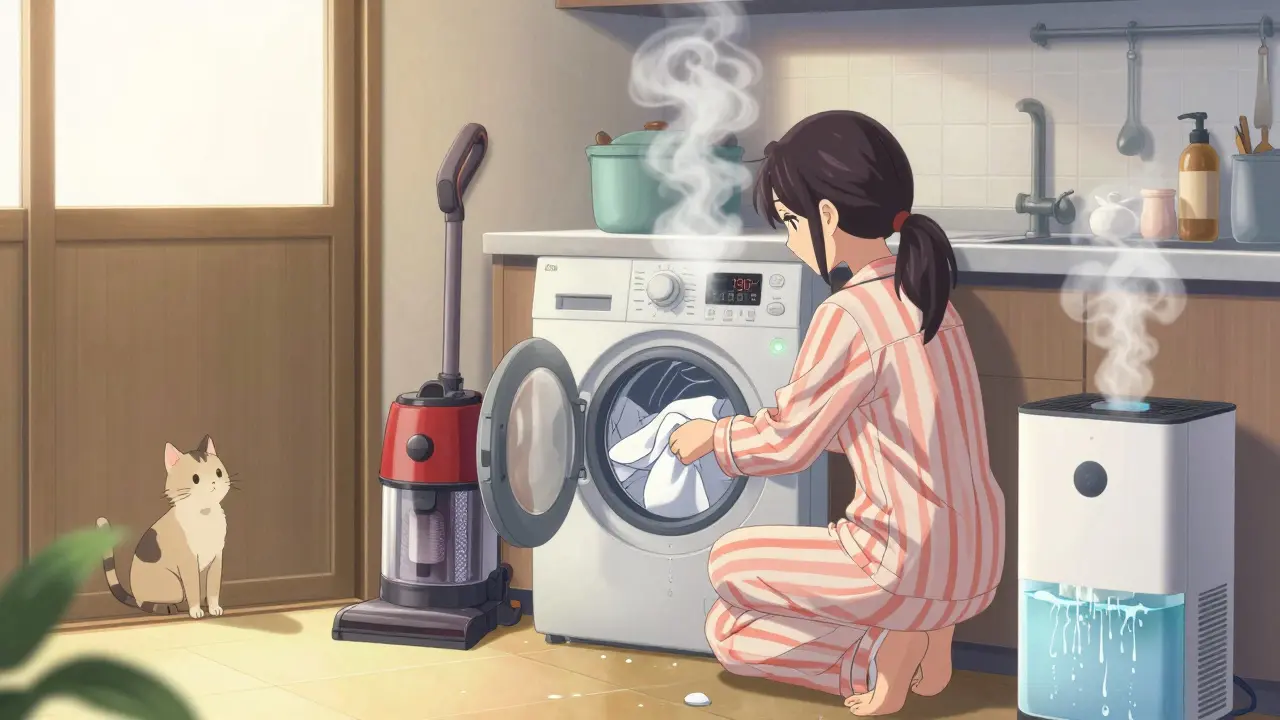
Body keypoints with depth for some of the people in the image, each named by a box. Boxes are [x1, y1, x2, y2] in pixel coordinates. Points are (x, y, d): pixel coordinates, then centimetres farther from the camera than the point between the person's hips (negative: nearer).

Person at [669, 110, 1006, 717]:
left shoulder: (847, 316, -19)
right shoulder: (924, 296, 8)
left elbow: (788, 444, -9)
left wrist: (713, 435, 10)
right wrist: (748, 426, 22)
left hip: (911, 572, -8)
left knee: (728, 560, 14)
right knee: (728, 635, 21)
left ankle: (879, 652, -1)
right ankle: (925, 636, 7)